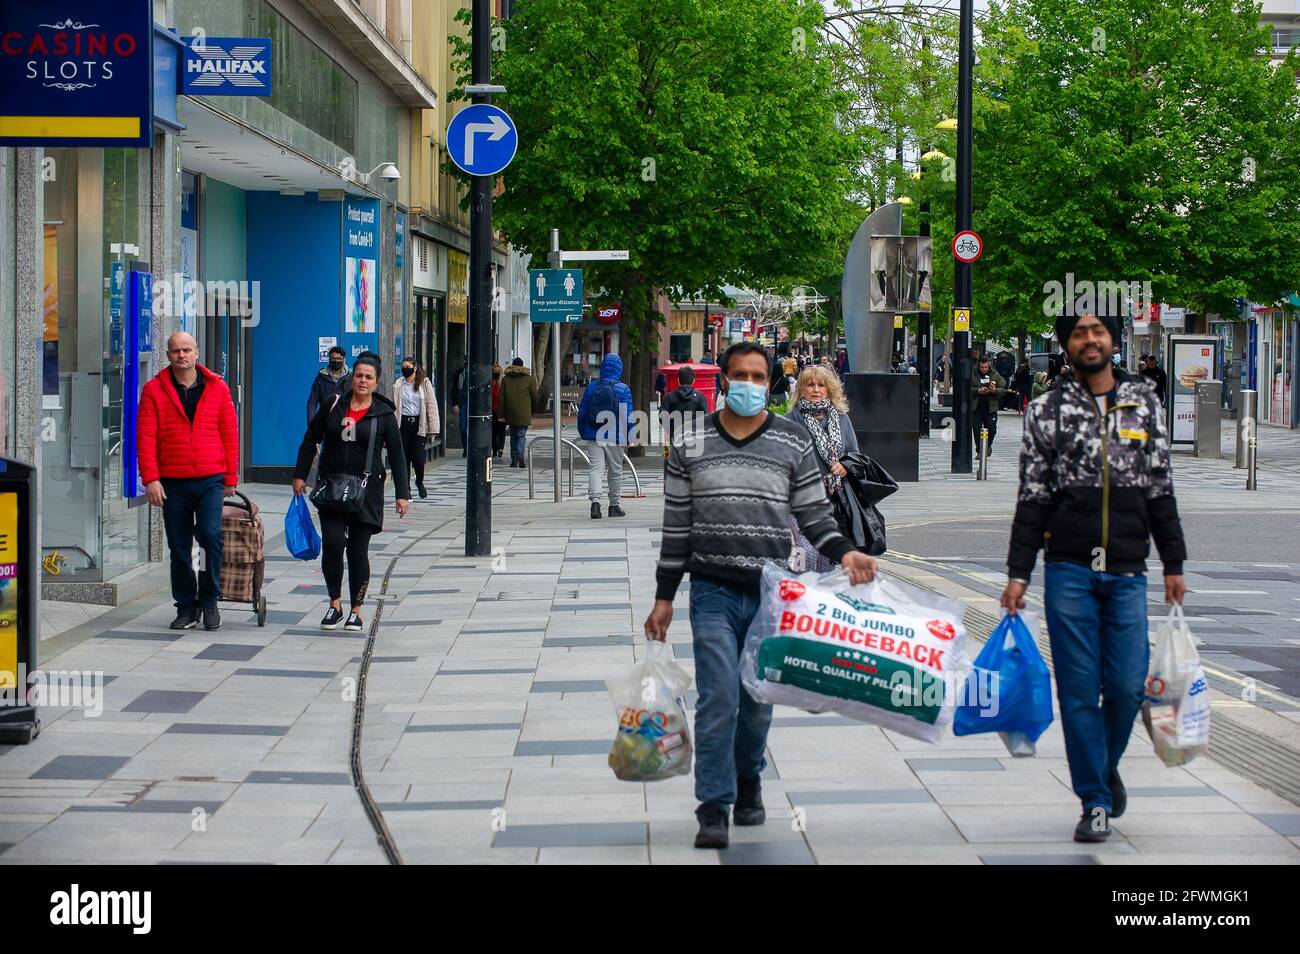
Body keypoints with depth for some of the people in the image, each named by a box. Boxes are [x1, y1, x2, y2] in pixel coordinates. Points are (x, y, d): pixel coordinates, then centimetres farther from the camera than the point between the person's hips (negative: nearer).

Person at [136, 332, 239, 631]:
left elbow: (230, 434, 9)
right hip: (172, 483, 1)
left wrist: (231, 478, 7)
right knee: (179, 548, 5)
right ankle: (186, 607, 18)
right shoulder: (154, 390, 3)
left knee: (211, 535, -16)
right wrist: (151, 479, -8)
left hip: (211, 480, -1)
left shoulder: (217, 388, 6)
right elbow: (145, 438, 0)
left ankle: (209, 601, 1)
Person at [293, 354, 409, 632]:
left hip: (367, 490, -1)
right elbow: (310, 440, 12)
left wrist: (402, 494, -1)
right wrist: (300, 475, 7)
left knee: (358, 550, 1)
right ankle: (335, 604, 4)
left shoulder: (383, 413, 1)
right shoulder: (334, 406, 4)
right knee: (332, 543, -12)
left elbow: (397, 455, 3)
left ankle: (356, 610, 13)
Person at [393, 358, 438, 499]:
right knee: (404, 457, 2)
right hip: (403, 423, 2)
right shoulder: (398, 385, 7)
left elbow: (432, 405, 0)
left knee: (418, 457, -7)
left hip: (419, 423, -2)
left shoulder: (425, 383, 2)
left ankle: (419, 482, 21)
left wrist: (433, 428, -6)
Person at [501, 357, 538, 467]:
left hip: (510, 413, 2)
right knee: (521, 435, -4)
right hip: (524, 414, -2)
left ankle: (514, 459, 11)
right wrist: (533, 410, 20)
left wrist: (501, 414, 6)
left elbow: (501, 398, 4)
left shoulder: (506, 379, 6)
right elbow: (534, 397, 5)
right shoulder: (528, 379, 2)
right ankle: (520, 455, -25)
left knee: (513, 436, 12)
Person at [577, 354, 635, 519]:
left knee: (595, 469, -2)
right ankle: (614, 506, 18)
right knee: (615, 471, 11)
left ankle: (595, 502, -20)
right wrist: (630, 437, 1)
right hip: (615, 437, -1)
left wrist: (582, 433, 17)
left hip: (594, 437, 1)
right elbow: (628, 415, -7)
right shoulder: (623, 389, -7)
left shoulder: (592, 387, 1)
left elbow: (582, 411, 6)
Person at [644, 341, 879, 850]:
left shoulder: (793, 442, 5)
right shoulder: (690, 446, 4)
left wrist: (844, 552, -13)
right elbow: (676, 525, 8)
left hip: (771, 593, 1)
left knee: (758, 701, 10)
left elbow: (814, 514, 6)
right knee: (719, 697, -11)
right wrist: (664, 597, 6)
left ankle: (748, 784, 33)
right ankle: (714, 808, -6)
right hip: (713, 592, -1)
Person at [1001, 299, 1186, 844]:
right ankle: (1095, 800, 8)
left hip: (1127, 572, 1)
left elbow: (1160, 490, 11)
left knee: (1127, 686, -2)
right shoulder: (1046, 410, 4)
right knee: (1080, 690, -2)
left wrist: (1174, 564, 8)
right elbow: (1032, 498, 3)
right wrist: (1018, 573, -2)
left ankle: (1106, 767, 26)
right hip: (1069, 570, -1)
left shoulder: (1143, 402, 9)